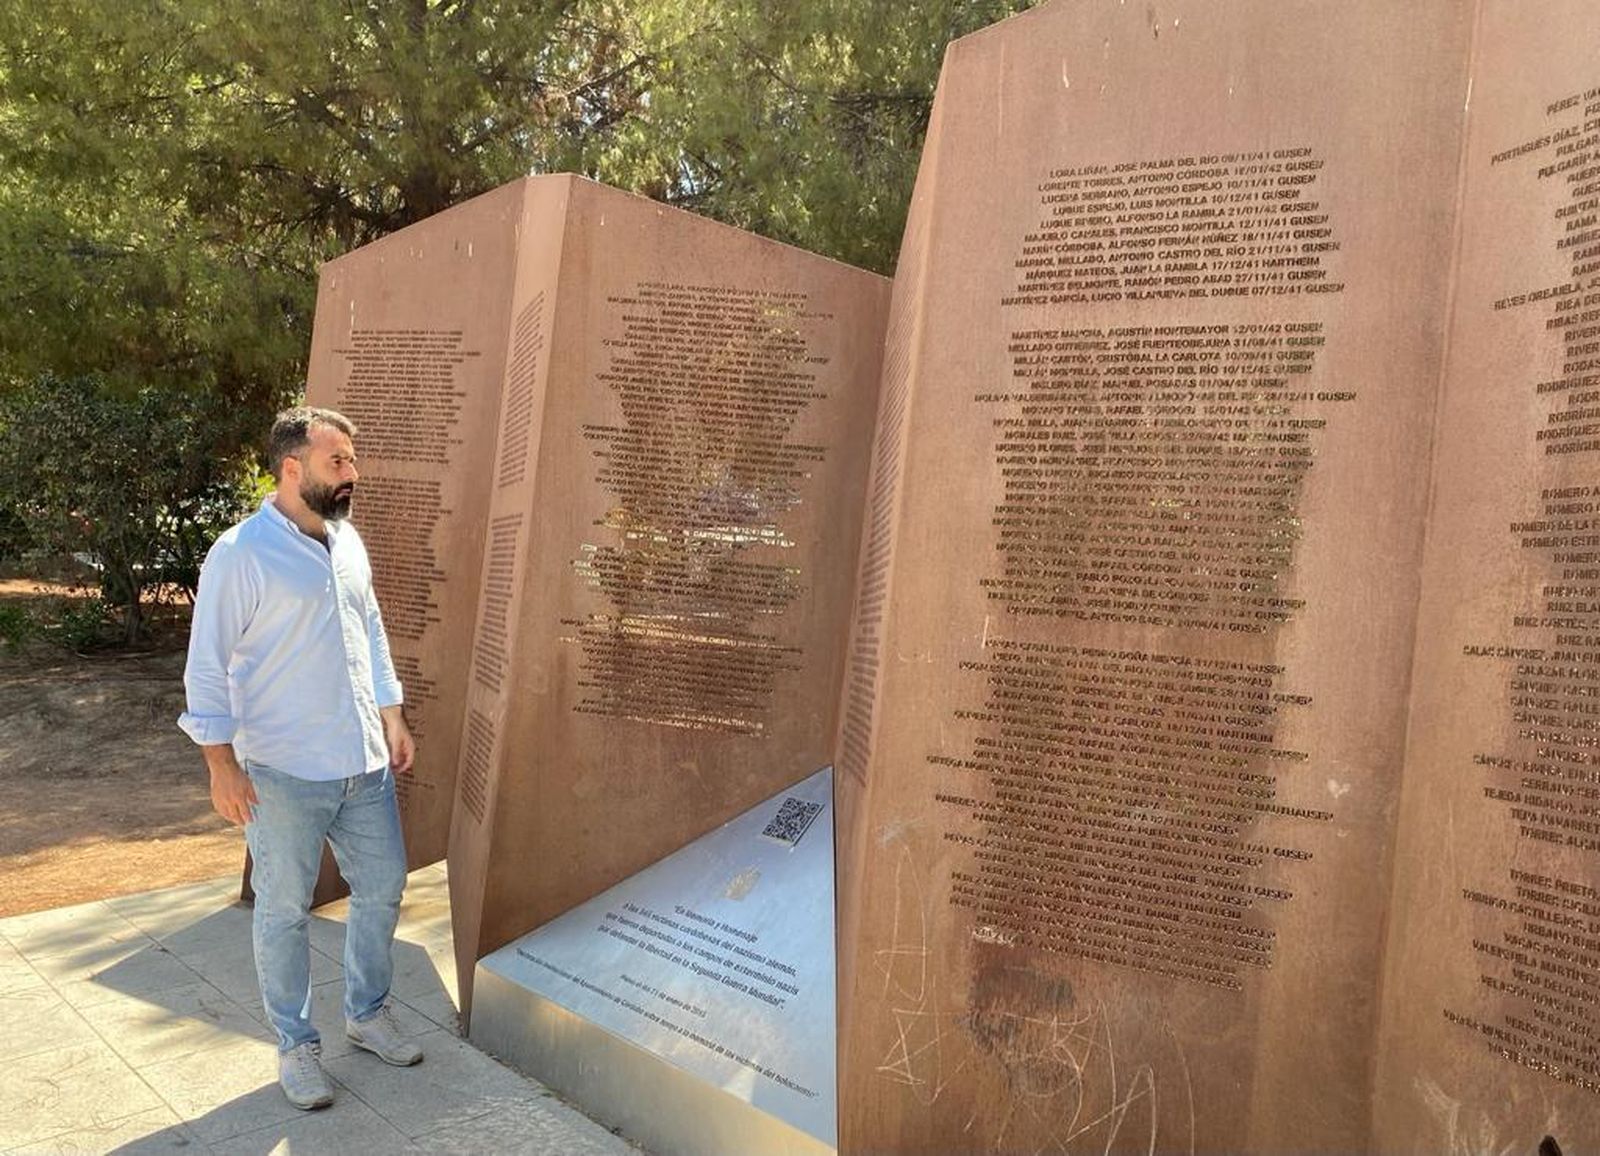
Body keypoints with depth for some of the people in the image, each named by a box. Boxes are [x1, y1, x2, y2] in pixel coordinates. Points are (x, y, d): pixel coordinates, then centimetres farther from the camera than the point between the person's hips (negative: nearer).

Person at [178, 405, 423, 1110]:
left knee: (382, 886, 14)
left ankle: (367, 1012, 34)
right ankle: (295, 1045, 24)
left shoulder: (348, 543, 8)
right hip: (283, 774, -7)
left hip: (364, 762, 7)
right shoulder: (241, 554, -14)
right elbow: (207, 666, -12)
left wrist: (392, 717, 16)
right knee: (284, 910, 7)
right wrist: (221, 763, -15)